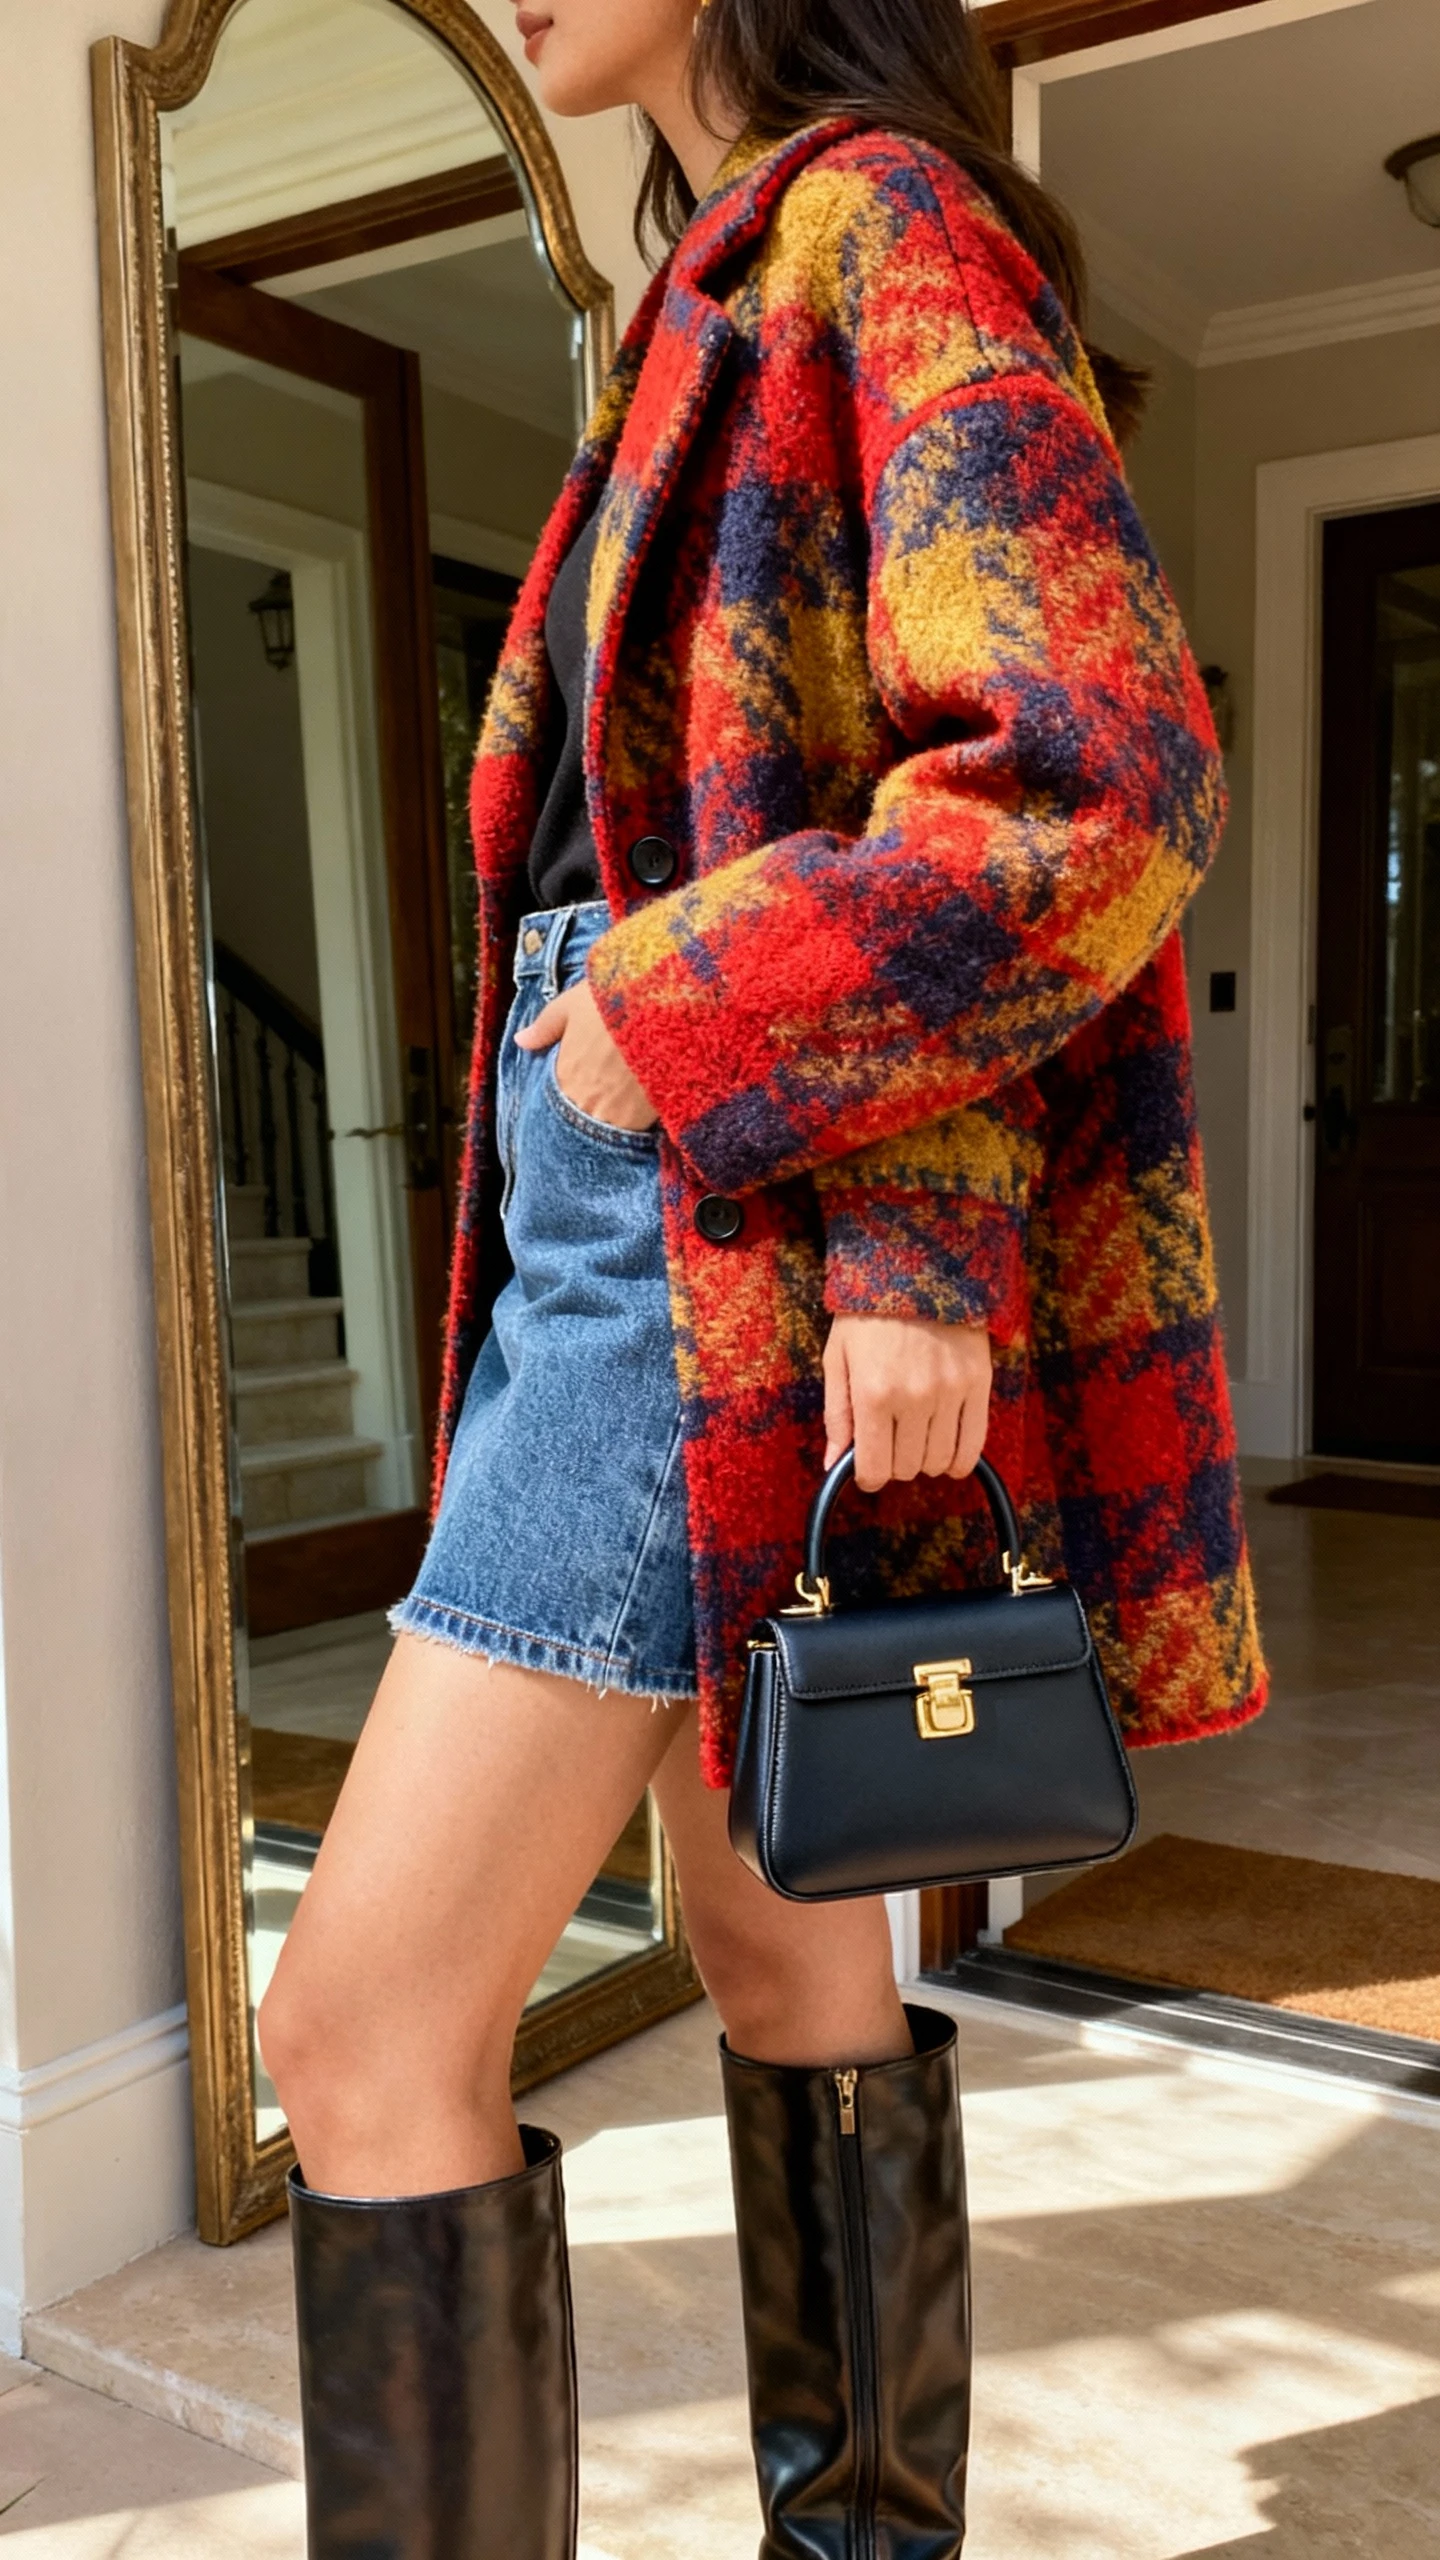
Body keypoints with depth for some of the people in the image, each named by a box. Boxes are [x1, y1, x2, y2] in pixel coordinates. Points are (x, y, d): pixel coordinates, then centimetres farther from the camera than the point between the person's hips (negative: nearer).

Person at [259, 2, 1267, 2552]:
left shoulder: (890, 233, -5)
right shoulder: (745, 304, 23)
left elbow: (1098, 784, -20)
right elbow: (808, 830, 14)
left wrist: (676, 1013, -13)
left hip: (738, 1236, -10)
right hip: (634, 1220, 10)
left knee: (364, 2027, -7)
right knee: (780, 1939, 16)